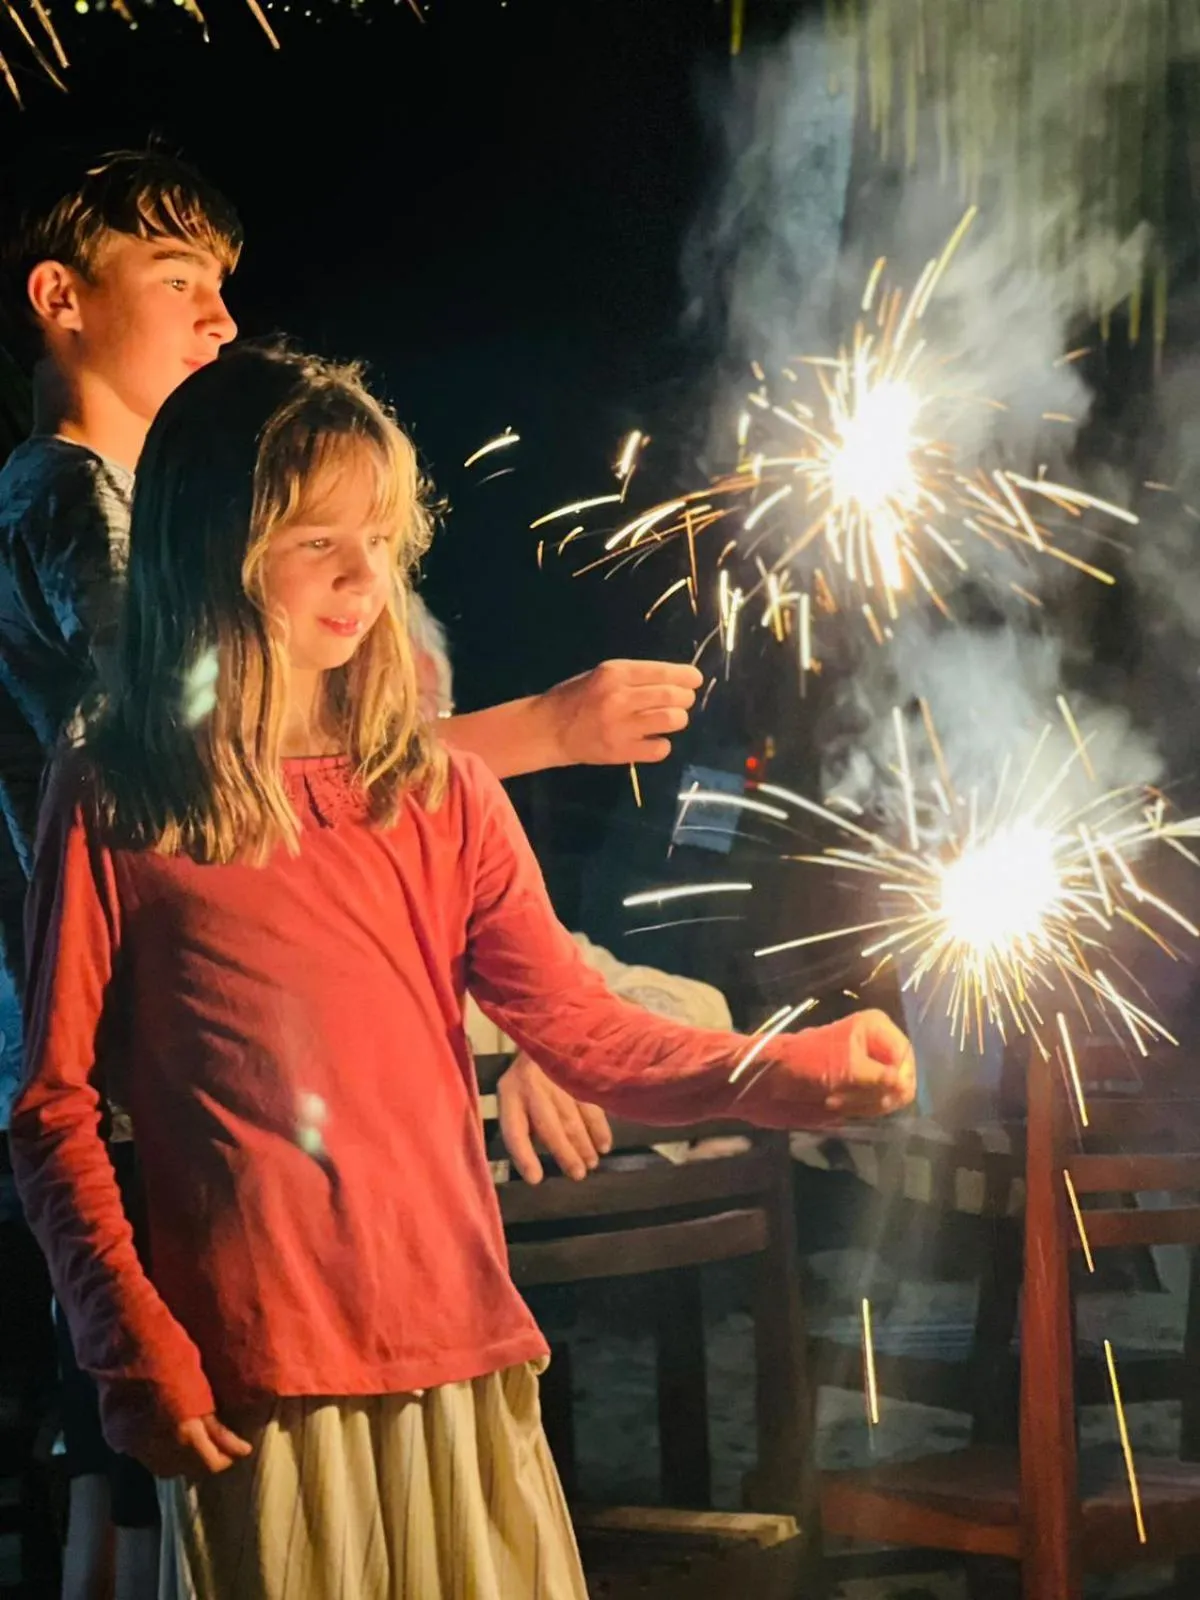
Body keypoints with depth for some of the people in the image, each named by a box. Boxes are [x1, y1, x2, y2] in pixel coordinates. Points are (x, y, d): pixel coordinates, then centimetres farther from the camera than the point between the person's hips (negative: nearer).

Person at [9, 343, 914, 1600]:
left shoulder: (439, 794, 11)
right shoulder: (114, 807, -3)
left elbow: (577, 1027, 3)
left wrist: (780, 1072, -13)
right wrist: (136, 1350, -9)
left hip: (464, 1355, 4)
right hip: (248, 1381, -4)